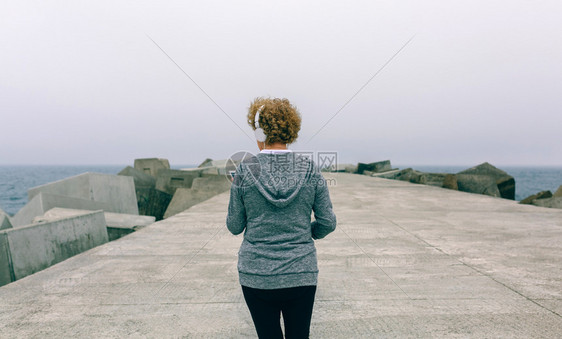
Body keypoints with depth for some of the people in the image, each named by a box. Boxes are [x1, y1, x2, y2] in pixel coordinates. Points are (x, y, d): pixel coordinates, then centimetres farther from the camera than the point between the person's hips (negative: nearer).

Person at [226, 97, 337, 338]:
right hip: (301, 273, 1)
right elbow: (328, 223, -2)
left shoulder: (244, 171, -11)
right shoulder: (310, 169, -7)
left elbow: (235, 226, -2)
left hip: (257, 274, -1)